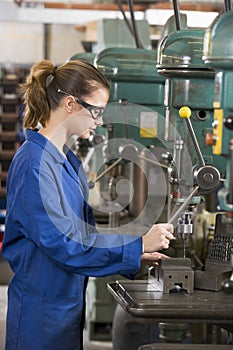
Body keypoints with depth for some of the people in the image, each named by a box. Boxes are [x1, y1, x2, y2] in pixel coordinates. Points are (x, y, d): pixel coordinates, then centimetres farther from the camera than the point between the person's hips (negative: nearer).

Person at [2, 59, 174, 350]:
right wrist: (138, 245, -21)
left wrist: (135, 255, 4)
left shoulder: (68, 160, 11)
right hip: (41, 308, -9)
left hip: (68, 302, 9)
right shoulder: (34, 163, -20)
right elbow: (62, 243, -24)